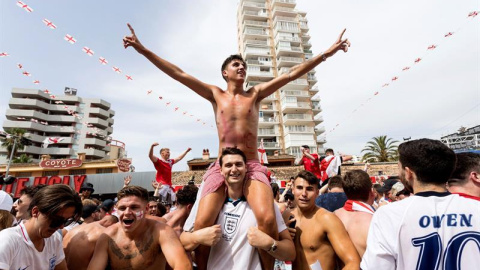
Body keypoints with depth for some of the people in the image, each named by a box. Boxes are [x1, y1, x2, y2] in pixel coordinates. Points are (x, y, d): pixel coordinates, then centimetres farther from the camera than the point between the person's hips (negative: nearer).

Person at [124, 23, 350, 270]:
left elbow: (292, 74, 7)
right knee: (201, 225, -15)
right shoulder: (215, 95, 12)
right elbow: (178, 74, 8)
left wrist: (328, 52, 5)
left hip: (252, 166, 0)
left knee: (267, 219, -24)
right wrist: (143, 50, 5)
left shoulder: (256, 94, 12)